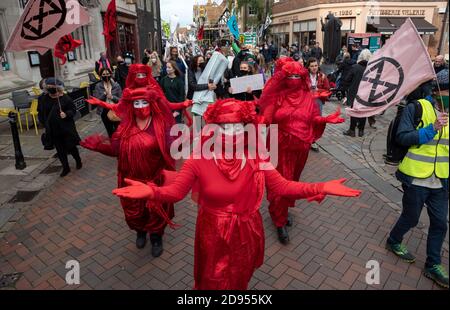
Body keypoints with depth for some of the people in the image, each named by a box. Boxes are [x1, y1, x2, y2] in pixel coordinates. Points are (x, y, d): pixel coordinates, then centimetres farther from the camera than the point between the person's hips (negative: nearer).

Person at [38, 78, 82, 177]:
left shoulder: (65, 98, -11)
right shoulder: (45, 99, 1)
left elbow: (73, 109, -7)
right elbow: (41, 112, 13)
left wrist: (66, 114, -25)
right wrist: (44, 122, 4)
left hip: (66, 128, -4)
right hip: (53, 129, 4)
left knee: (70, 147, 4)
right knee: (60, 149, 10)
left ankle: (78, 161, 33)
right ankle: (66, 168, 23)